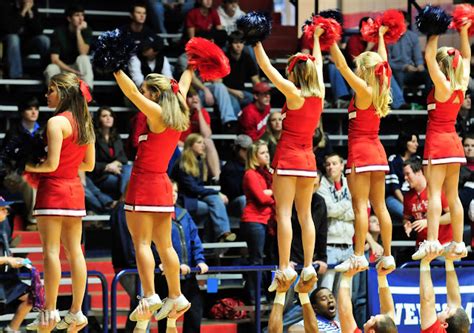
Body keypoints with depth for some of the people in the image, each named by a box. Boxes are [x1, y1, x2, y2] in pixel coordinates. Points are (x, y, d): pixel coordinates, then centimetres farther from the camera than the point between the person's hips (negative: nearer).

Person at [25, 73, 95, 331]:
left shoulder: (56, 122, -14)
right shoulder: (84, 123, 9)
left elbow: (51, 164, -19)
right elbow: (89, 164, 14)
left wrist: (29, 167, -4)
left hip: (53, 187, -7)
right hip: (75, 189, 7)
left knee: (51, 251, -5)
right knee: (75, 251, 8)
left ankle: (49, 312, -6)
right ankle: (76, 312, 9)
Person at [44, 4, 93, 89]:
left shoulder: (86, 30, -6)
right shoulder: (59, 32, -12)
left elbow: (83, 53, -20)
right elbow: (54, 59, -17)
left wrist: (78, 31, -24)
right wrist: (71, 71, -29)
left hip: (78, 67, 2)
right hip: (62, 67, -2)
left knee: (83, 59, -32)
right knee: (51, 69, -35)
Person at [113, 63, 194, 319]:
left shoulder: (156, 113, -12)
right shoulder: (177, 113, 8)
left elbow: (131, 92, -19)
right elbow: (183, 85, 24)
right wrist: (191, 67, 38)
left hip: (144, 183, -8)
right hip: (162, 185, 8)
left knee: (142, 242, -8)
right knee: (164, 245, 12)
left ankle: (150, 296, -17)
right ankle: (176, 296, 15)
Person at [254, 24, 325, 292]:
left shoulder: (294, 94, -12)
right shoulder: (319, 94, 3)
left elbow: (267, 67, -10)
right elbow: (318, 64, 20)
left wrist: (257, 43, -1)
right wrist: (316, 38, 33)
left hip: (288, 157, -6)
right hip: (308, 158, 6)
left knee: (284, 213, -9)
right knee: (305, 214, 9)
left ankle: (285, 267, -16)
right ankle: (308, 266, 6)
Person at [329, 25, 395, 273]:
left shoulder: (363, 90, -12)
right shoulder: (381, 90, 6)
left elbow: (342, 66, -13)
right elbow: (383, 63, 22)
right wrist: (381, 36, 33)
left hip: (360, 152, -7)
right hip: (377, 150, 7)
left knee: (360, 206, -9)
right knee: (380, 206, 8)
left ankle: (359, 257, -13)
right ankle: (387, 256, 9)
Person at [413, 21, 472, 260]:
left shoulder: (442, 86, -13)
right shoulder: (462, 85, 4)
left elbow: (429, 56, -15)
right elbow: (466, 57, 18)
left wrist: (435, 34, -8)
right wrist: (464, 32, 19)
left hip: (437, 142, -7)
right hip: (454, 142, 7)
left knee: (434, 193, -13)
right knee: (453, 196, 9)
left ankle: (432, 241, -22)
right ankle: (458, 244, 10)